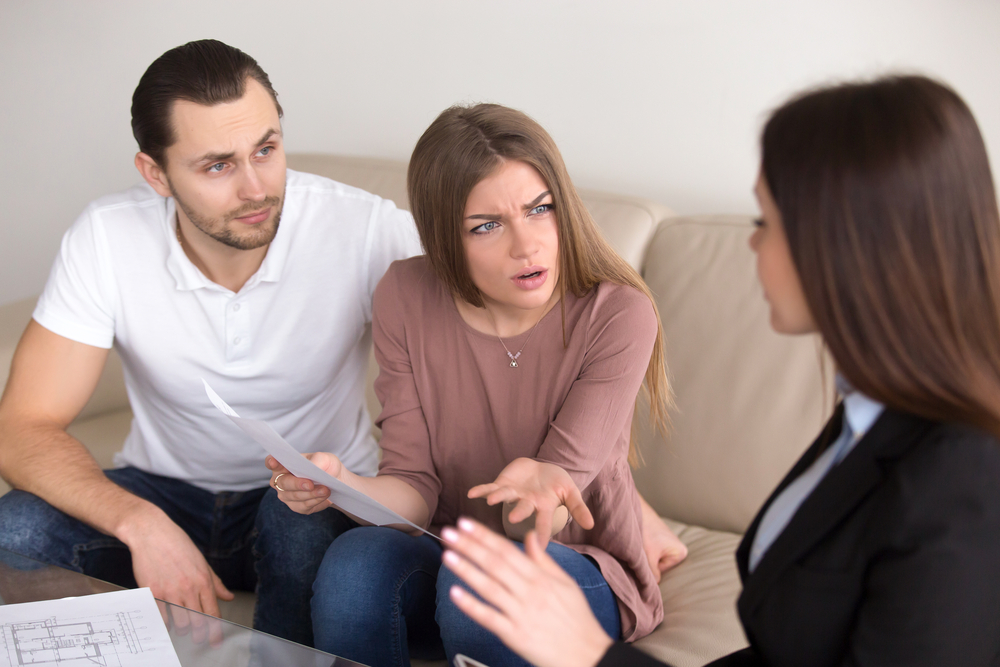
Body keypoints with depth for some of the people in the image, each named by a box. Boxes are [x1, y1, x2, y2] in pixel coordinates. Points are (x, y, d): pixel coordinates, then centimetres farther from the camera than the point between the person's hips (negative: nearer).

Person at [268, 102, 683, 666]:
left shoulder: (618, 313, -18)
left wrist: (536, 489, -45)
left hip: (577, 565, -2)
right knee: (355, 559, -30)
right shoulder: (407, 298, -8)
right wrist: (342, 485, -32)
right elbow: (415, 485, -9)